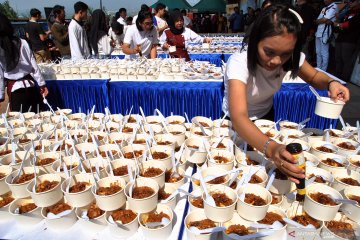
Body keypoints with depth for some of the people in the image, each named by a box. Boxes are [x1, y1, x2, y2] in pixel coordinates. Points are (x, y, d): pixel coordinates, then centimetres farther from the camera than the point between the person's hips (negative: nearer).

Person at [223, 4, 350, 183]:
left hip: (265, 116, 5)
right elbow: (239, 117, -49)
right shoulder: (239, 63, -37)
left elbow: (313, 77, -2)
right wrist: (271, 148, -66)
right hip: (238, 122, -4)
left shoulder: (290, 56, -22)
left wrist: (331, 83, -25)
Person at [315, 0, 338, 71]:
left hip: (325, 33, -8)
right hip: (318, 32, 8)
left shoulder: (334, 6, -7)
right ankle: (318, 68, 23)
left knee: (324, 53, -2)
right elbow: (319, 19, 12)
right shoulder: (324, 8, 18)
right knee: (318, 52, 13)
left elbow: (324, 19, -14)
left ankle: (323, 70, 5)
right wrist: (326, 21, -8)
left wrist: (316, 21, 2)